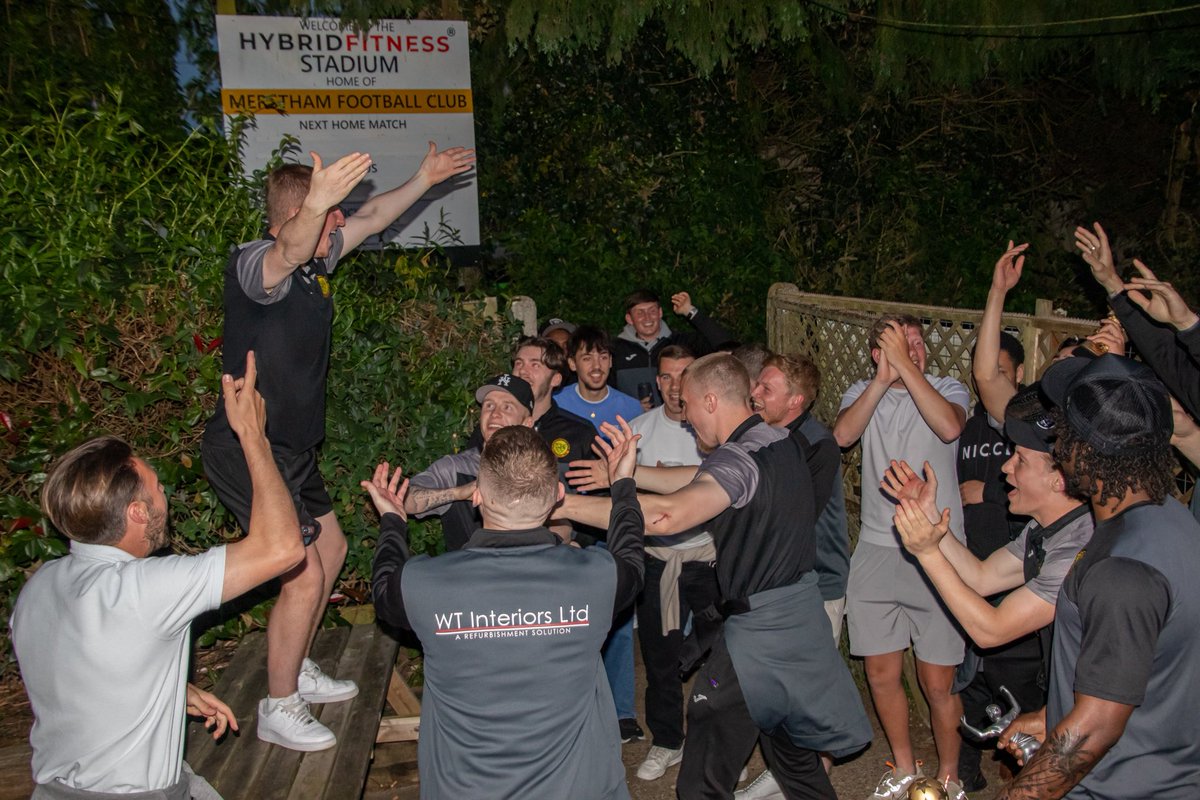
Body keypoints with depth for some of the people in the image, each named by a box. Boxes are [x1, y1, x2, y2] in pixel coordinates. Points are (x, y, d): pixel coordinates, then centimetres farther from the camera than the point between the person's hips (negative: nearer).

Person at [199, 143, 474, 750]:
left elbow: (372, 218, 19)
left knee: (332, 548, 20)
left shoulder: (317, 259, 6)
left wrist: (424, 178, 19)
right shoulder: (255, 263, -21)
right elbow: (290, 252, -46)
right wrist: (317, 206, -65)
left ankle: (297, 671, 37)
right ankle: (278, 709, 12)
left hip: (292, 448, 10)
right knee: (305, 575, -8)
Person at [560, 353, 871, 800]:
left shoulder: (740, 457, -22)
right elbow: (699, 481, 12)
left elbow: (666, 515, -36)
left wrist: (562, 505, -34)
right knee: (793, 749, 26)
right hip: (803, 614, 10)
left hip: (759, 628, -10)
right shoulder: (779, 441, 7)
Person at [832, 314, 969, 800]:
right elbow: (843, 434, -14)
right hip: (876, 551, 3)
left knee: (938, 681, 2)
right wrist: (883, 377, -18)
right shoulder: (862, 393, 7)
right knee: (881, 674, 12)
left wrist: (905, 365, -19)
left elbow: (949, 427, -22)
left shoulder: (947, 389, 1)